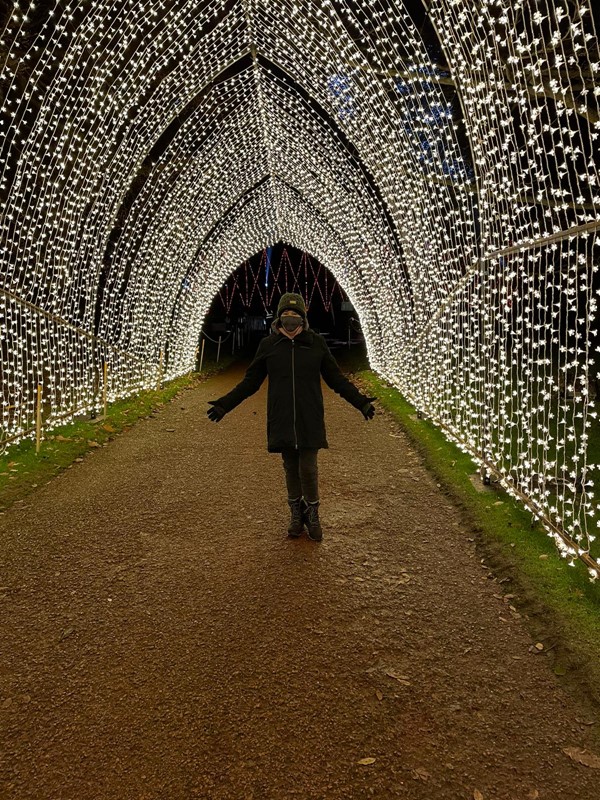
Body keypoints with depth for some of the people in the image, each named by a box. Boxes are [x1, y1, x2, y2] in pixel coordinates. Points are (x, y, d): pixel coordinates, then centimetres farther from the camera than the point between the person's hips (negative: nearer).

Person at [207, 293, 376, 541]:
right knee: (290, 469, 10)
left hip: (310, 422, -1)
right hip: (281, 422, 1)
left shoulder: (316, 343, 1)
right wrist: (225, 404, 2)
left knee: (308, 469, -2)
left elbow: (337, 379, 5)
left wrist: (360, 402, 0)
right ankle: (296, 514, 29)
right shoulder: (269, 345, 2)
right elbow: (250, 381, 7)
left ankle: (313, 516, 21)